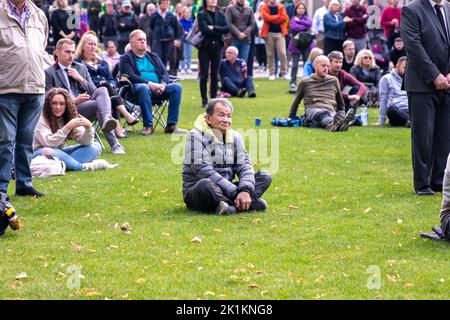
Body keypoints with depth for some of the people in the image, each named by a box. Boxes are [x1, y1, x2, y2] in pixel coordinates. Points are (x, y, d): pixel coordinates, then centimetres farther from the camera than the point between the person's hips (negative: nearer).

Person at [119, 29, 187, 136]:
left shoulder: (153, 56, 27)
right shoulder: (126, 58, 10)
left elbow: (165, 73, 16)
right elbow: (130, 76, -7)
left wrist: (163, 84, -9)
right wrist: (149, 84, -19)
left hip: (158, 89, 5)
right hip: (137, 86, -5)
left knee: (177, 87, -21)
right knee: (143, 88, -40)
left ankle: (171, 125, -24)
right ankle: (148, 126, -37)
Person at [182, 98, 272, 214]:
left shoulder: (235, 137, 10)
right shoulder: (196, 136, -10)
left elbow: (244, 166, 1)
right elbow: (204, 171, -20)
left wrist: (245, 191, -21)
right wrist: (235, 194, -25)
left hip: (224, 192, 7)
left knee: (264, 176, -5)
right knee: (206, 184, -40)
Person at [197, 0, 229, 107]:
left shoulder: (221, 14, 10)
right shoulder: (201, 14, -2)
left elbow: (227, 29, -2)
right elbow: (204, 30, -14)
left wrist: (213, 28, -12)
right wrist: (219, 31, -6)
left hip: (217, 47, 3)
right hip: (205, 46, -3)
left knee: (215, 75, 5)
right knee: (204, 75, -1)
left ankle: (214, 98, 11)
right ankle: (204, 100, 4)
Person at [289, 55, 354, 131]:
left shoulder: (334, 81, 24)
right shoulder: (305, 82, 17)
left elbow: (340, 102, 32)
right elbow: (296, 102, 25)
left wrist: (342, 113, 29)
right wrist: (291, 119, 25)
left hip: (331, 111, 2)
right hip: (312, 110, -2)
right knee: (322, 114, -42)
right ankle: (332, 123, -75)